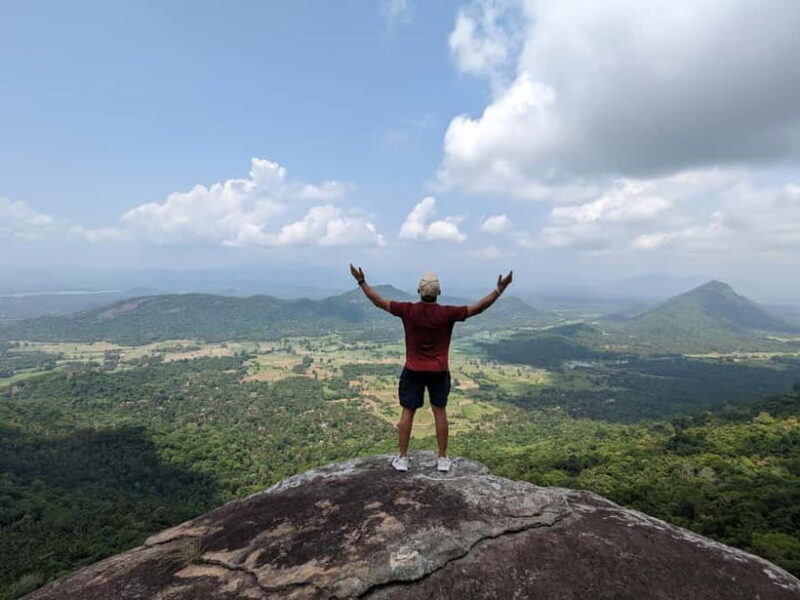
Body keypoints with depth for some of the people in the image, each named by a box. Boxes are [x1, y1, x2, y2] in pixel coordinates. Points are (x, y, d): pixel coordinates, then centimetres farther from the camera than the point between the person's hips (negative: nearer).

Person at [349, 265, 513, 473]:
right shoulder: (447, 313, -14)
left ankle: (402, 458, 17)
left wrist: (361, 281, 3)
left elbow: (379, 301, -6)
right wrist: (500, 289, -5)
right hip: (439, 372, 0)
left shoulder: (408, 310, -12)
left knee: (407, 412, 9)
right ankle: (443, 459, 19)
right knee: (440, 412, 11)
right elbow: (478, 308, -10)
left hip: (413, 371, 0)